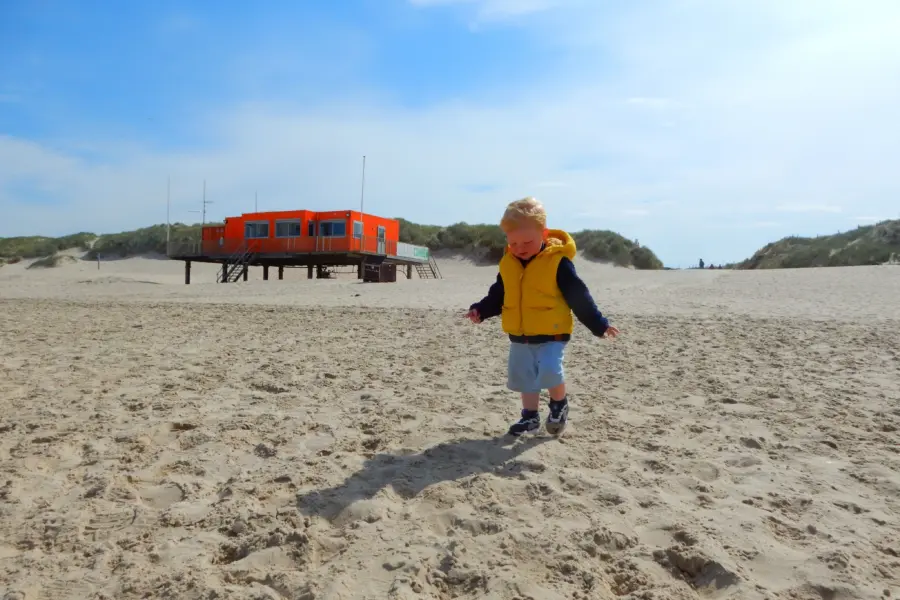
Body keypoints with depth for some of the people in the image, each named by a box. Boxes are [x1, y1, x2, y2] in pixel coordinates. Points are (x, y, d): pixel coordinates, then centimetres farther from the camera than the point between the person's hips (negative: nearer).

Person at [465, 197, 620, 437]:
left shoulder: (558, 261, -15)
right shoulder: (508, 263, 0)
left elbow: (579, 297, -11)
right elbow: (497, 295, 12)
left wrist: (598, 324, -9)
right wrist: (481, 310, -2)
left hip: (551, 334, -5)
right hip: (519, 336, 6)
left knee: (550, 372, -20)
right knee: (524, 378, 12)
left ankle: (560, 403, 11)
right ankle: (530, 417, 31)